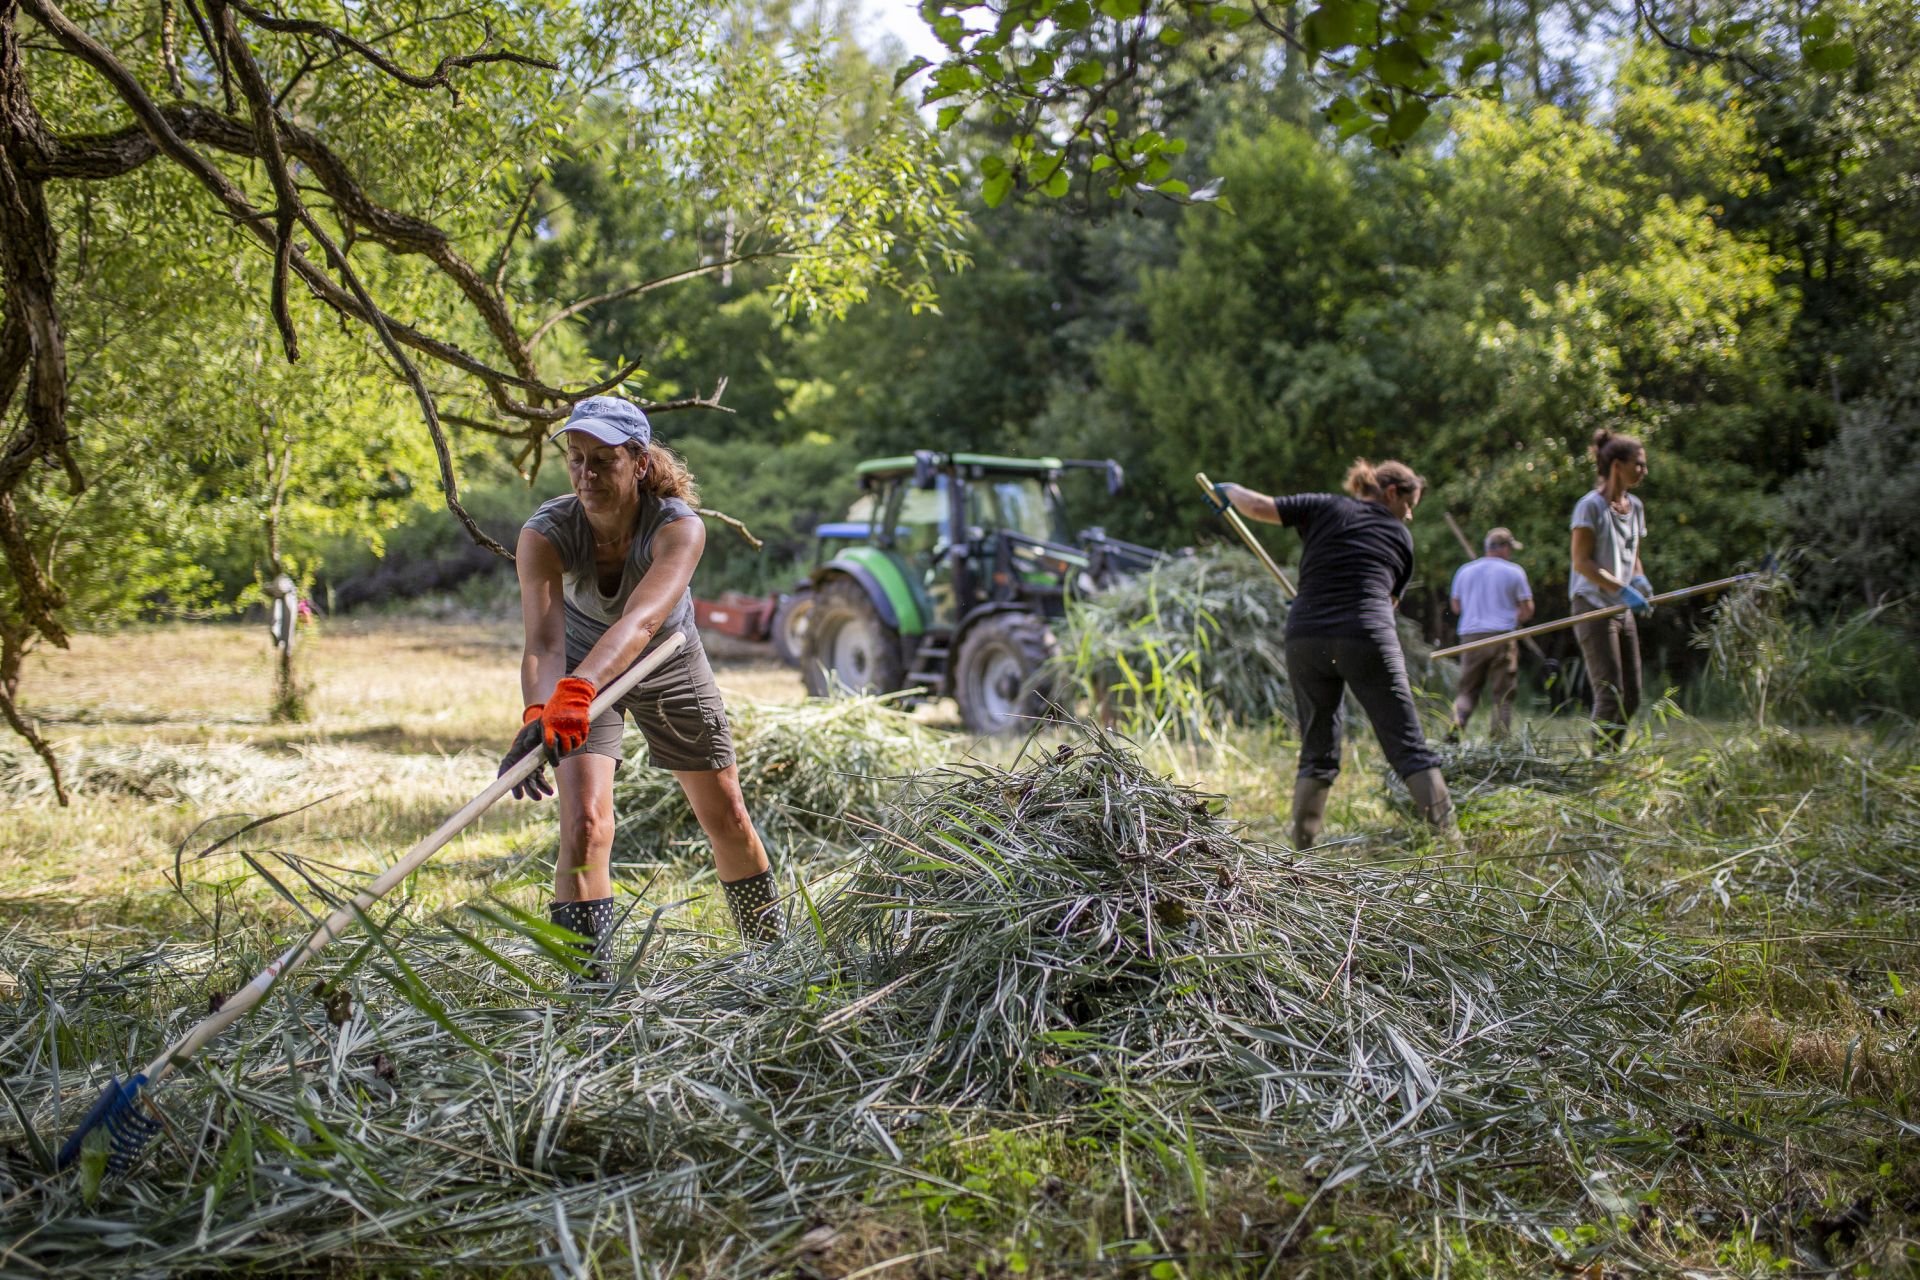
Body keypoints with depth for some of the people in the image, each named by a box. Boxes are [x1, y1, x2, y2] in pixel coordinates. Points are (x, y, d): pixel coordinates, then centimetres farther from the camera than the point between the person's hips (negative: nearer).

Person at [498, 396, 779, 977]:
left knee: (727, 819, 9)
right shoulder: (545, 534, -30)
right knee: (584, 822, -20)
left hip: (671, 667, 1)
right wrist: (540, 711, -65)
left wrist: (577, 689, -68)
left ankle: (773, 952, 33)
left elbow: (641, 621, -51)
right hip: (580, 676, 0)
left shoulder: (679, 527, -34)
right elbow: (543, 640, -44)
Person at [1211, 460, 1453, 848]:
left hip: (1305, 637, 2)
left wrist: (1230, 491, 26)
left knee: (1317, 752, 13)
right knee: (1408, 747, 3)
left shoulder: (1325, 507, 16)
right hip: (1368, 640, -2)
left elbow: (1257, 506, 6)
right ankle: (1449, 834, -2)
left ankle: (1301, 848, 9)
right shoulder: (1401, 537, 17)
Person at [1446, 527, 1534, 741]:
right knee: (1503, 693, 2)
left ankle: (1456, 722, -17)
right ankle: (1500, 739, -2)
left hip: (1471, 637, 3)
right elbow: (1527, 609, 1)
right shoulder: (1514, 572, 1)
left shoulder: (1465, 571, 11)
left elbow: (1456, 607, 17)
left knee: (1467, 690, 7)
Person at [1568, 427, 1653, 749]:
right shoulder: (1591, 506, -11)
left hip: (1623, 611, 8)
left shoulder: (1635, 507, 13)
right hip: (1594, 608, -8)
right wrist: (1622, 590, -23)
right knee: (1610, 694, -11)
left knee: (1631, 697, 7)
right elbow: (1581, 562, -15)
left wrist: (1640, 580, -1)